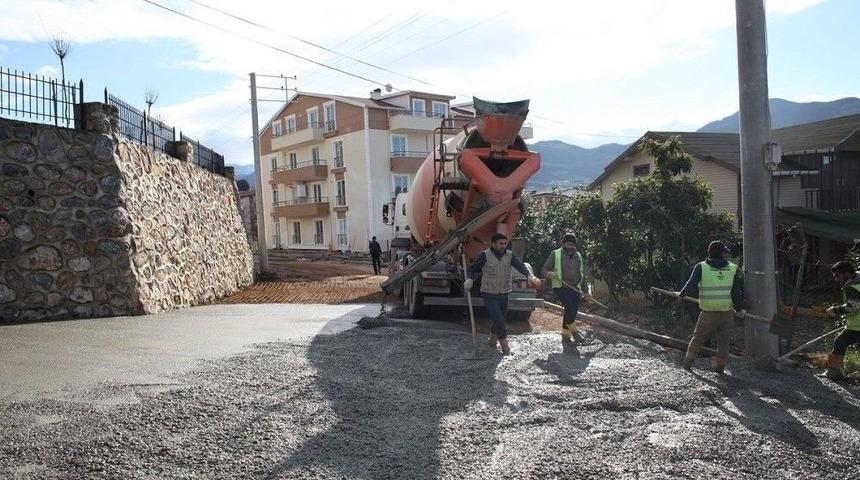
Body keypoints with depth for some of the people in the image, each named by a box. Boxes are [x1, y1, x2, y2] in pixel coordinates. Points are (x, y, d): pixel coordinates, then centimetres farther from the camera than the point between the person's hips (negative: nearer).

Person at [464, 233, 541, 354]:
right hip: (489, 293, -4)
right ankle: (505, 345, -2)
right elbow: (472, 268, -5)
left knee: (500, 318, 14)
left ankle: (492, 339, 37)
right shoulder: (485, 255, -10)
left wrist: (530, 275, -39)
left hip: (504, 293, 4)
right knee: (498, 319, -12)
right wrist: (469, 279, -27)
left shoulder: (510, 255, -2)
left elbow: (520, 265, -19)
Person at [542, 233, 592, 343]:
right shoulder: (555, 254, 2)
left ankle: (565, 334, 14)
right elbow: (544, 269, 1)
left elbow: (583, 275, 22)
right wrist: (549, 273, -22)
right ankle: (572, 330, -1)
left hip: (575, 289, 5)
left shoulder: (579, 256, 16)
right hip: (561, 287, -5)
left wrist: (586, 291, 17)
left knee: (572, 312, 0)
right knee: (570, 308, -22)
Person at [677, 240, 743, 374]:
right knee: (724, 341, 17)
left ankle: (687, 363, 24)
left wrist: (681, 294, 6)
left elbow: (691, 286, -13)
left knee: (697, 338, 16)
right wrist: (739, 308, 13)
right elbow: (736, 293, -1)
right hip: (727, 313, 1)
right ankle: (719, 367, 21)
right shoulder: (733, 268, -2)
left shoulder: (701, 267, -8)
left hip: (708, 314, -1)